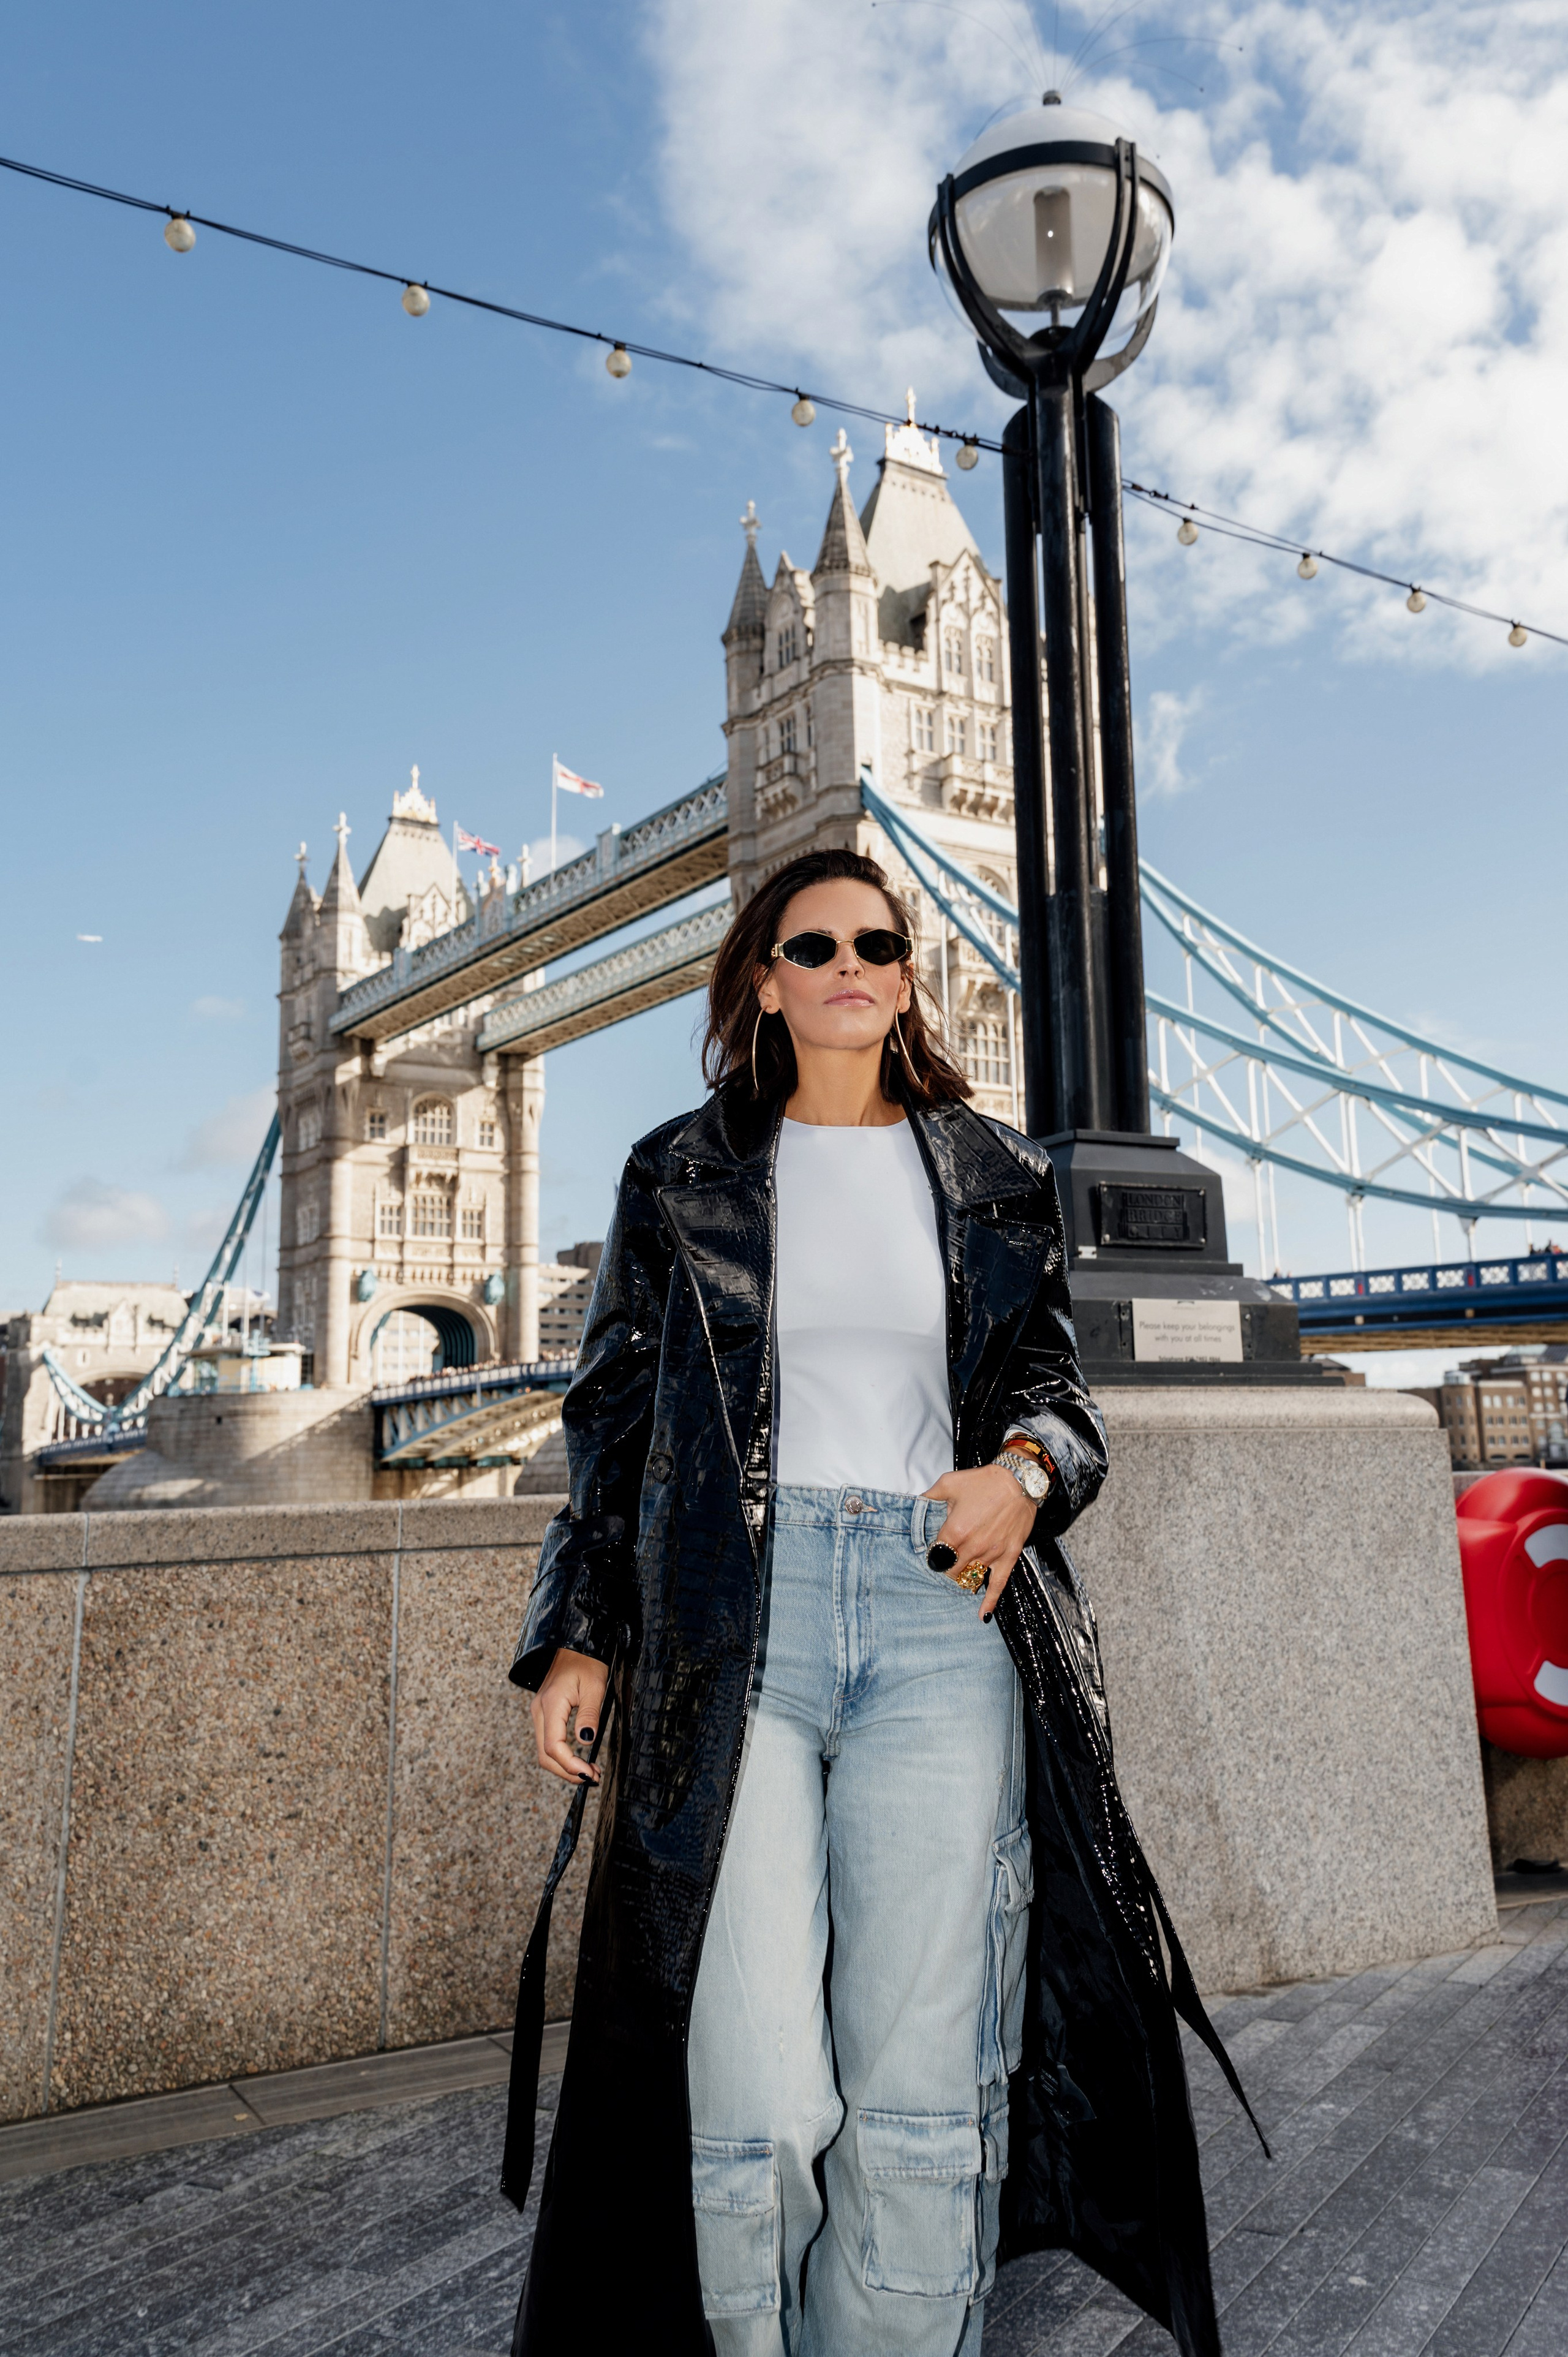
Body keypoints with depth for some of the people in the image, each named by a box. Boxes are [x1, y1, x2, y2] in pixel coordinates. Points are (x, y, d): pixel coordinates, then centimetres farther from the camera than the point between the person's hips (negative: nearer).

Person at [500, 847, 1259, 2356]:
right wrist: (577, 1638, 5)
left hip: (939, 1610, 1)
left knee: (922, 2097, -1)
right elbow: (613, 1415, 12)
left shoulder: (994, 1178, 15)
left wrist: (1026, 1469, -8)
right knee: (753, 2103, -6)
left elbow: (1054, 1385, 16)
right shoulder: (680, 1175, 13)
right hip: (730, 1617, -1)